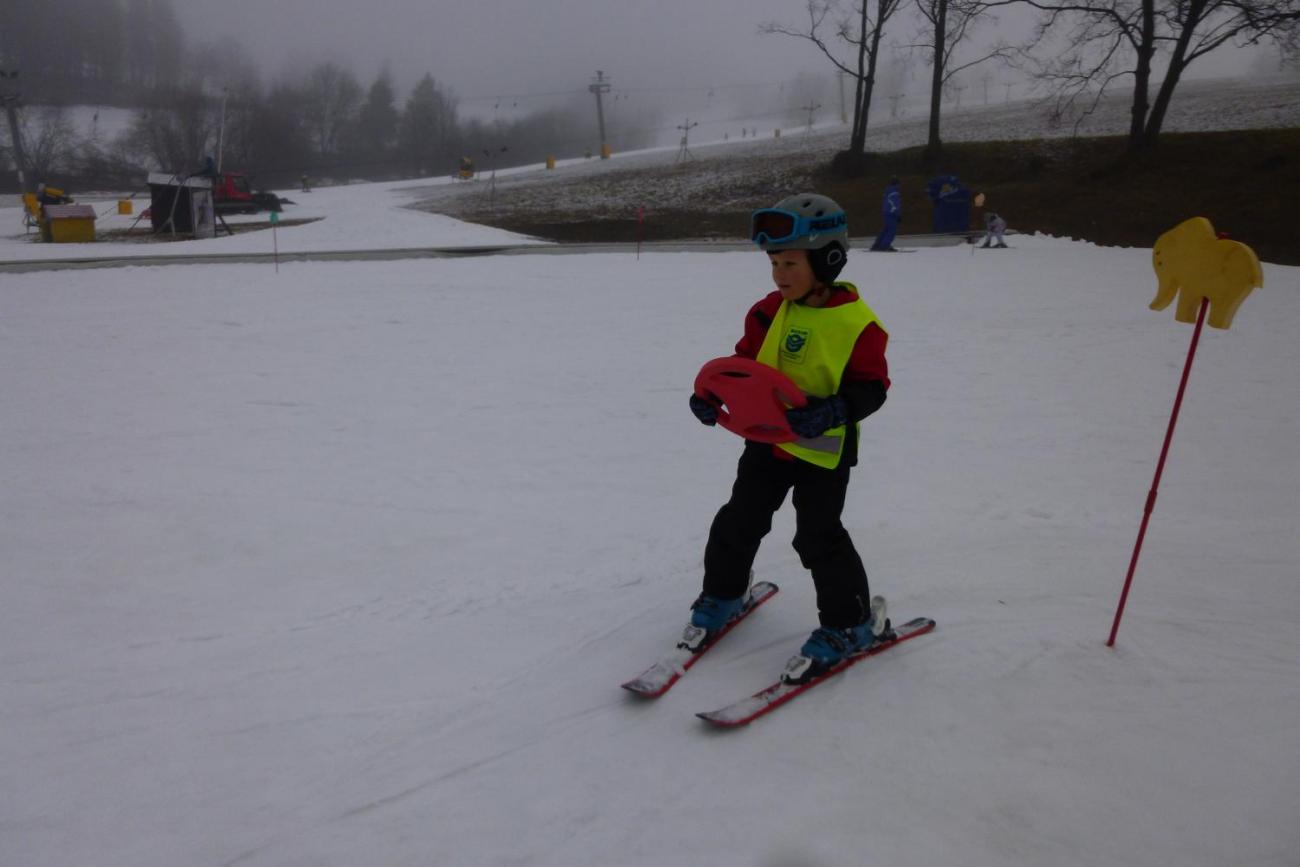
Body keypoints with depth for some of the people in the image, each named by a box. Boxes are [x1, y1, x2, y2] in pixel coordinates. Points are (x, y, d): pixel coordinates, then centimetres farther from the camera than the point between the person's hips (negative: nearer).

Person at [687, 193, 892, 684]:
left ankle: (850, 622, 19)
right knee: (740, 520, 13)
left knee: (818, 537, -2)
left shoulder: (857, 323, -14)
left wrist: (831, 411, -31)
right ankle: (722, 596, 35)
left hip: (824, 448, -5)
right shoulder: (769, 312, 0)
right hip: (767, 438, 6)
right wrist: (714, 394, -7)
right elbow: (745, 362, 9)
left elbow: (870, 386, -14)